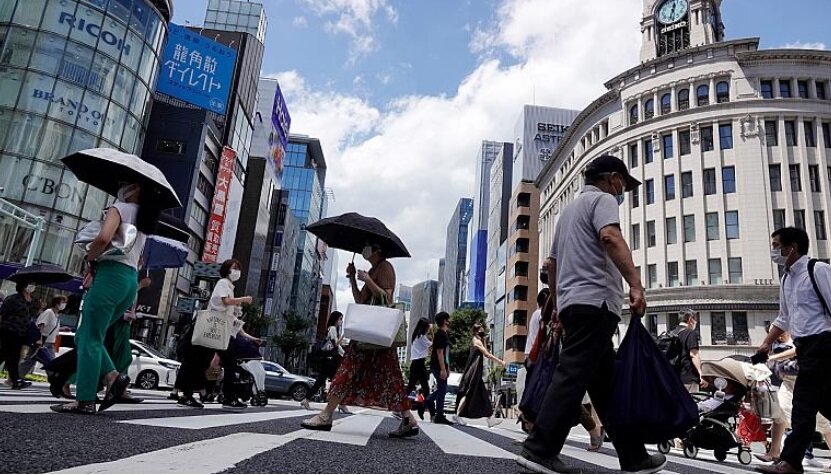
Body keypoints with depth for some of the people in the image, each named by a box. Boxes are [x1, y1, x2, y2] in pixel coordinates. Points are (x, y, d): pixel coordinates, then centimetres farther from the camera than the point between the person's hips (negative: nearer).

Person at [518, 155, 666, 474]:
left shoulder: (570, 208, 30)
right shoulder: (602, 199, 4)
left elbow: (552, 263, 31)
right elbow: (610, 237, -19)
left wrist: (558, 305, 34)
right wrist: (635, 283, -27)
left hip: (570, 303, 9)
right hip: (594, 301, -9)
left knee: (606, 383, 8)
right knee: (572, 376, -14)